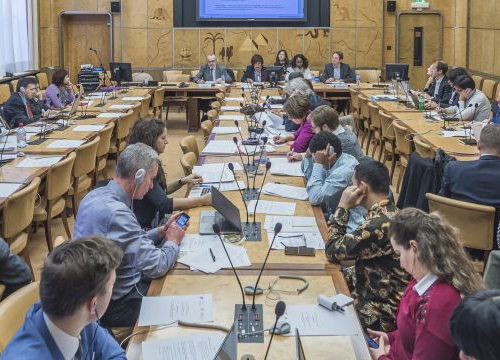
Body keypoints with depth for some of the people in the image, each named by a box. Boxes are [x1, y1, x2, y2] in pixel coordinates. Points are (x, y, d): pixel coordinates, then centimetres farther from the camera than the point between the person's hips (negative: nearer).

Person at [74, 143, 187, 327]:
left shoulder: (96, 195, 1)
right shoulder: (117, 213, -29)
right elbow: (156, 267, -24)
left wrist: (162, 231, 7)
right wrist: (173, 242, -6)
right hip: (117, 306, -9)